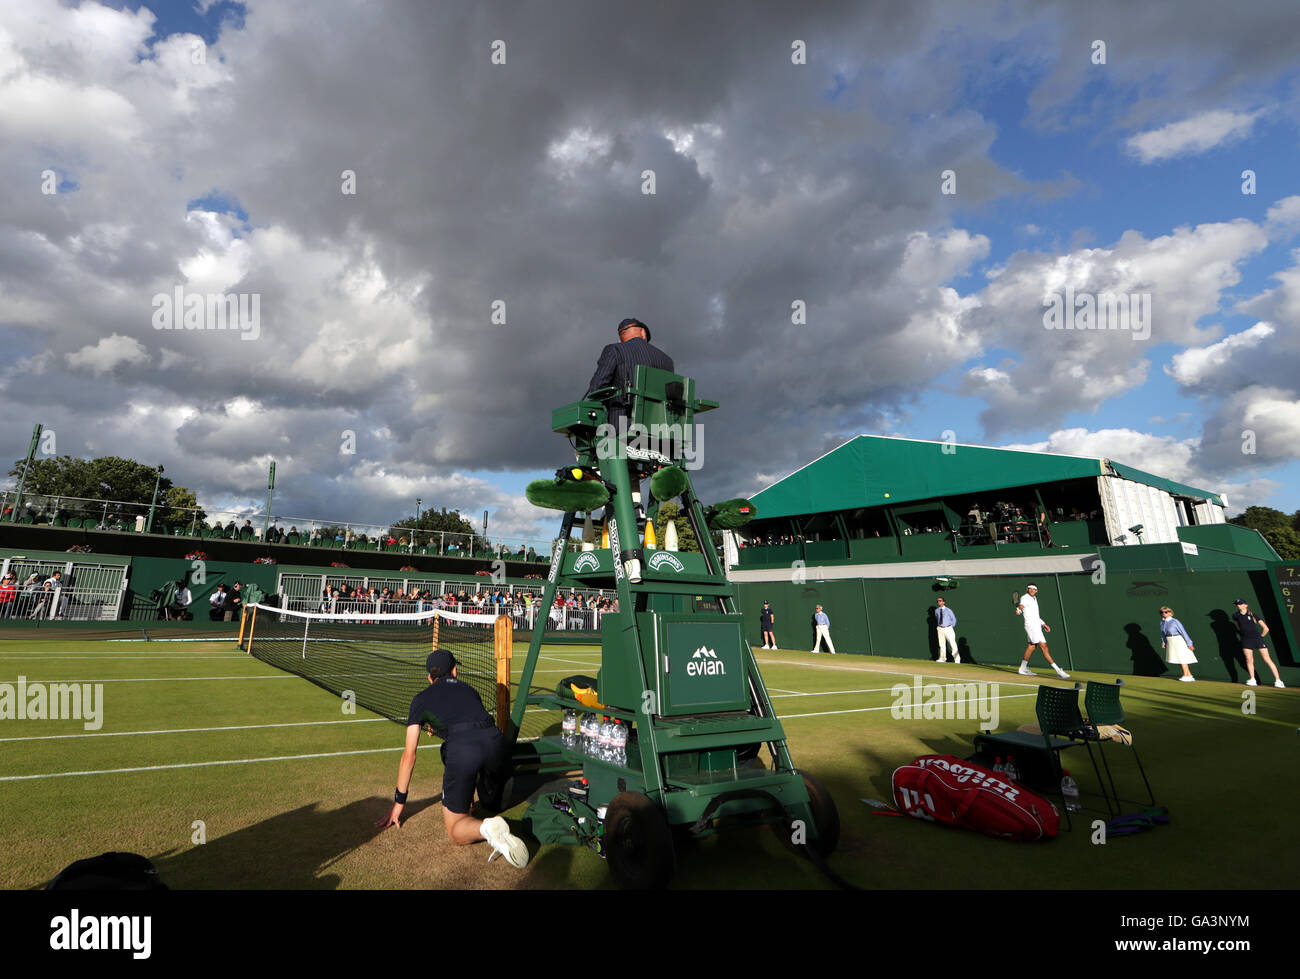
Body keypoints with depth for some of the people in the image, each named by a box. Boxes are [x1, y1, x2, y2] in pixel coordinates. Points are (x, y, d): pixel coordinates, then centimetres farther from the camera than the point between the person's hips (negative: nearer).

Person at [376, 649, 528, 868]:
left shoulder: (421, 699, 27)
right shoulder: (468, 689, 34)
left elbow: (409, 755, 27)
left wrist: (399, 801, 35)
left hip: (461, 746, -4)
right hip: (496, 740, 4)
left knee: (455, 831, 9)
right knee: (492, 806, 35)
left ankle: (488, 827, -17)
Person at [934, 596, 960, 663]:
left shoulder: (948, 610, -6)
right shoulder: (936, 611, 6)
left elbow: (954, 619, 5)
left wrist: (952, 627, 6)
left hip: (948, 628, -4)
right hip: (940, 629, 4)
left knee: (953, 644, -6)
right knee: (942, 644, 7)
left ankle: (957, 659, 1)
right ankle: (942, 659, 15)